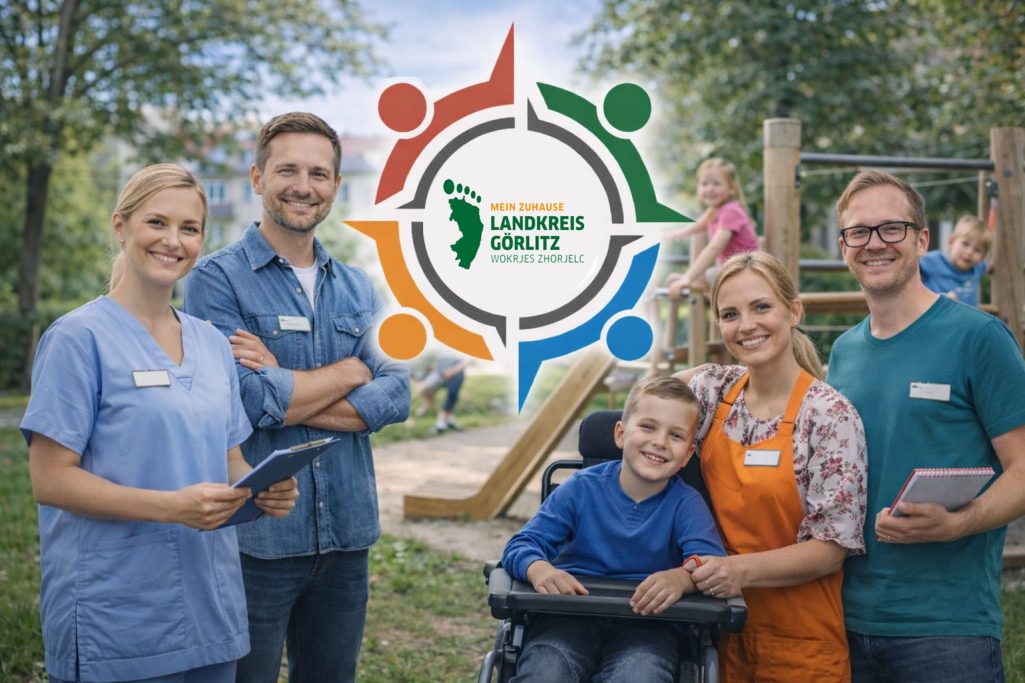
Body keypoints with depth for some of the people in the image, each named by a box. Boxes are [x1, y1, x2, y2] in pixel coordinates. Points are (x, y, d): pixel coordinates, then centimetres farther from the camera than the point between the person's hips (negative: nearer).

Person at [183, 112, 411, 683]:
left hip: (347, 533, 5)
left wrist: (286, 395, -14)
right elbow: (249, 401, -18)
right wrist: (351, 370, -6)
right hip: (256, 536, -5)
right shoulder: (218, 280, -6)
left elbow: (396, 394, -1)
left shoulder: (357, 288, 11)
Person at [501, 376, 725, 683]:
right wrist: (539, 569, -27)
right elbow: (522, 544, -1)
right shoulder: (581, 488, 2)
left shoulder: (687, 504, 1)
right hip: (572, 612, 0)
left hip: (647, 621, 0)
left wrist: (681, 577, -40)